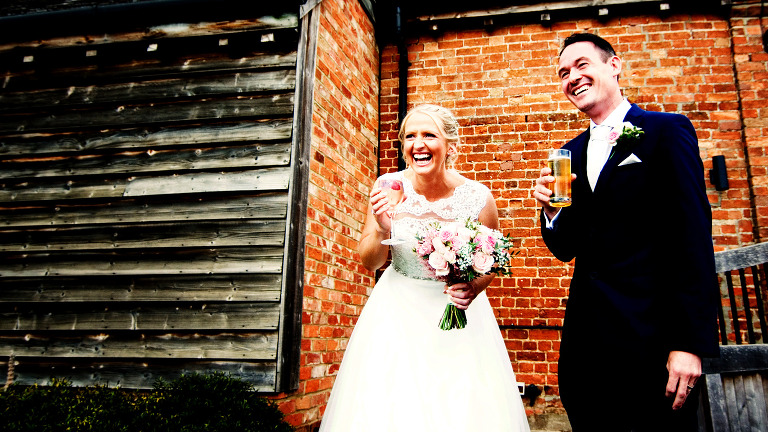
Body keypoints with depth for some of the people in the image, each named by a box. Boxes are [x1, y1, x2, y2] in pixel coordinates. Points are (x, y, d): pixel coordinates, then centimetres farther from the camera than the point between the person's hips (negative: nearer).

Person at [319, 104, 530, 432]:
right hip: (398, 309, 1)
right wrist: (381, 230, -25)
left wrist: (475, 287, -18)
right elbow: (369, 262, -5)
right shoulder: (388, 187, -14)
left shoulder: (478, 198, -16)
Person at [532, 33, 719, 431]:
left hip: (651, 337, -5)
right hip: (585, 336, 5)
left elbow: (694, 237, -10)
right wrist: (551, 210, -9)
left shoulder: (666, 131, -4)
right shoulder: (571, 154, 12)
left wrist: (690, 342, -15)